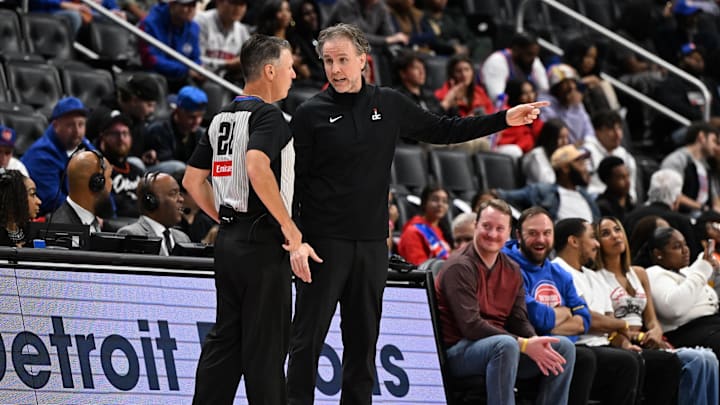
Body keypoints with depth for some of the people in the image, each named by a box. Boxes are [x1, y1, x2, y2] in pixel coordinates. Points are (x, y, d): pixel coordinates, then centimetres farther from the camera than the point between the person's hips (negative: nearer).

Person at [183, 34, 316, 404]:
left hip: (228, 239, 8)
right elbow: (257, 168, -28)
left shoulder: (221, 118, 14)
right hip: (262, 242, -8)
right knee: (265, 343, -4)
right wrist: (291, 229, -23)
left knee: (224, 338, 11)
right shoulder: (267, 115, -12)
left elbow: (193, 180, 17)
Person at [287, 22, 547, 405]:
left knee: (363, 340, 8)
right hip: (324, 240, -4)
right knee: (308, 337, -4)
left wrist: (504, 120, 12)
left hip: (372, 242, 4)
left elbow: (441, 130, 18)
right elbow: (293, 180, -5)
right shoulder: (311, 114, -3)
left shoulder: (389, 104, 8)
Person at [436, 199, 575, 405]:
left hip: (497, 346, 8)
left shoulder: (512, 271, 12)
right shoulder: (460, 267, -13)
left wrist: (536, 342, -17)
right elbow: (470, 326, -21)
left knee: (564, 347, -3)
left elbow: (519, 320, 8)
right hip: (457, 351, -8)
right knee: (506, 344, -37)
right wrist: (525, 345, -25)